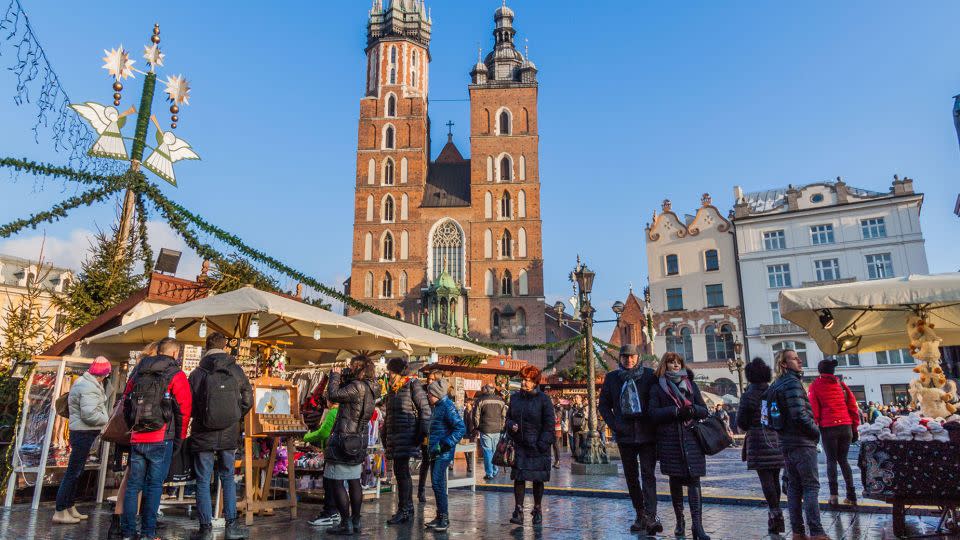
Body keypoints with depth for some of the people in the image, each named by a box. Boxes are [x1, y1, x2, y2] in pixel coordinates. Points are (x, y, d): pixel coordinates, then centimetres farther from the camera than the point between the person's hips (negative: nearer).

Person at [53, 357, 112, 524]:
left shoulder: (83, 382, 12)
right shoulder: (90, 388, -20)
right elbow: (89, 414, -26)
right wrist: (107, 418, -10)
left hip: (81, 432, 10)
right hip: (84, 433, -10)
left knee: (76, 472, 16)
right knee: (73, 472, -4)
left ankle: (70, 508, 26)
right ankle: (60, 512, 2)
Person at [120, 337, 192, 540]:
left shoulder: (138, 373, 12)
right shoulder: (176, 375, -5)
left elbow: (125, 402, 16)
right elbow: (184, 409, -8)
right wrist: (179, 438, 3)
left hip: (137, 438, 5)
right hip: (161, 439, -5)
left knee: (133, 485, 12)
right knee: (154, 485, 2)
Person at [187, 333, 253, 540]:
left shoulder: (196, 374, -5)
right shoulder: (236, 371, -3)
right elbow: (248, 401, 2)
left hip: (203, 436, -1)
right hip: (229, 436, 1)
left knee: (203, 482, 9)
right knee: (228, 479, 13)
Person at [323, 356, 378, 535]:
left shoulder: (357, 387, -19)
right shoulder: (370, 387, 8)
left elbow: (333, 395, -21)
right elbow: (346, 394, 17)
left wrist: (335, 375, -7)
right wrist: (342, 377, 5)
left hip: (343, 440, -9)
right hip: (358, 440, 9)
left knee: (337, 482, -2)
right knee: (354, 481, 14)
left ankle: (346, 524, 1)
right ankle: (355, 522, 21)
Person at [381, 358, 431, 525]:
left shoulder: (413, 384, -6)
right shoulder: (392, 389, 17)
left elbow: (425, 409, -10)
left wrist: (423, 432, -15)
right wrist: (385, 435, 19)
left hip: (407, 434, -8)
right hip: (394, 436, 8)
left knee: (401, 471, -10)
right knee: (401, 471, 10)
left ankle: (403, 511, -5)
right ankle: (408, 508, 19)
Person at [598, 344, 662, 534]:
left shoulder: (650, 375, -1)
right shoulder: (612, 377, 5)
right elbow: (604, 405, 10)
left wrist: (654, 425, -7)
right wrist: (614, 425, -2)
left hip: (647, 435, -3)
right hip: (625, 436, 3)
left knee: (648, 475, -9)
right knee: (631, 477, 10)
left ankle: (650, 516, -11)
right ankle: (640, 515, 22)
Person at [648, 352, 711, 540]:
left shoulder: (691, 385, 14)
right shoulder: (657, 388, 7)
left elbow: (705, 411, 11)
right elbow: (653, 413, -5)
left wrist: (692, 409, -11)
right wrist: (676, 411, -17)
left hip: (691, 439, 1)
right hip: (669, 440, -1)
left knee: (693, 480, -7)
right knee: (675, 481, 7)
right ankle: (679, 521, 21)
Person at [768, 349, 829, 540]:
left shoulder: (775, 386, 14)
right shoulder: (792, 383, -14)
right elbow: (800, 415, -22)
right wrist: (816, 431, -7)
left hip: (785, 443, 8)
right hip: (802, 442, -8)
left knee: (794, 487, 11)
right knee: (811, 486, -4)